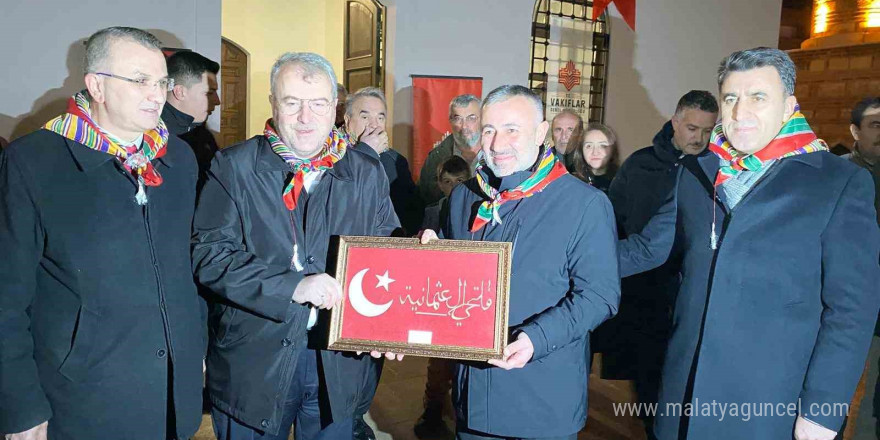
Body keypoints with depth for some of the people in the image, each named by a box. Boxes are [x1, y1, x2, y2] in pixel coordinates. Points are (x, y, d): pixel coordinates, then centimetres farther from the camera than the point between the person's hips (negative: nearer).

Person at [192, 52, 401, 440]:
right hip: (253, 360, -1)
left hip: (339, 362, 2)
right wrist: (292, 287, -23)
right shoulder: (234, 167, -4)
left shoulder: (367, 173, 2)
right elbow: (208, 253, -12)